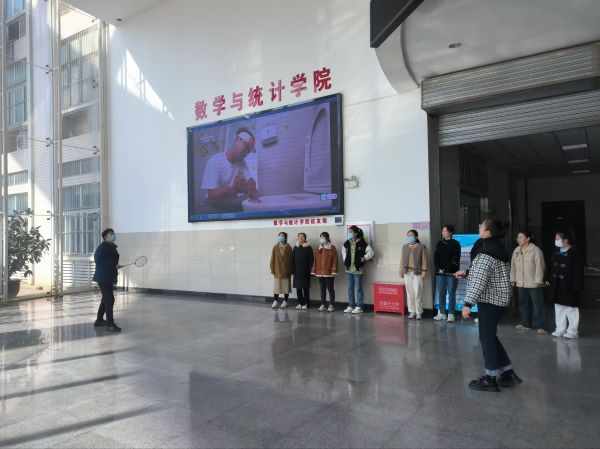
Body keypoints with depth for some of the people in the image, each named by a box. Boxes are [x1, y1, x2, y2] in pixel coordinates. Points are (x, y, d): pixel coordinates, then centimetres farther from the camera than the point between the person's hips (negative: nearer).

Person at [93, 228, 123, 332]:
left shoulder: (112, 247, 13)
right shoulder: (103, 247, -14)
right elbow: (99, 261, -20)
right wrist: (114, 266, -22)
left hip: (108, 277, 10)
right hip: (103, 277, -10)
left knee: (106, 299, 18)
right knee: (110, 299, -9)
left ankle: (99, 320, 30)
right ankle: (110, 323, -4)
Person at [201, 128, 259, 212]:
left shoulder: (242, 162, 6)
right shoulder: (214, 161, -15)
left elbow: (252, 183, -2)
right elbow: (211, 195, -21)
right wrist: (235, 189, -35)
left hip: (235, 206, 6)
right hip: (217, 208, -6)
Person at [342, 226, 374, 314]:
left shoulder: (362, 243, -9)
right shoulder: (346, 243, 7)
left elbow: (370, 251, -9)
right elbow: (343, 251, 25)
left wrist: (365, 258, -20)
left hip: (358, 269, -6)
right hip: (349, 269, 6)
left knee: (358, 288, 1)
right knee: (350, 289, 12)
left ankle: (359, 307, 9)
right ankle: (351, 306, 21)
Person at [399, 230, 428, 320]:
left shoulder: (421, 247, -1)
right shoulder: (405, 247, 12)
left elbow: (424, 261, -3)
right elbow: (402, 260, 13)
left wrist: (424, 272, -9)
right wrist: (401, 272, 9)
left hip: (417, 273, -4)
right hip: (407, 273, 4)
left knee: (418, 293, -3)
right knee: (410, 293, 6)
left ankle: (419, 312, 8)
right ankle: (412, 311, 15)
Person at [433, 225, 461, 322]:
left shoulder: (455, 244, 0)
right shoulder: (439, 243, 12)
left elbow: (455, 259, -7)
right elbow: (435, 257, 8)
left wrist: (445, 269, -12)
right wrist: (439, 269, -6)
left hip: (451, 273, -4)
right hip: (440, 273, 4)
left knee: (451, 293, -1)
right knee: (441, 293, 5)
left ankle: (451, 314, 4)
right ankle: (442, 313, 12)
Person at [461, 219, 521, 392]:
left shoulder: (486, 254, -19)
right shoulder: (499, 249, 11)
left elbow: (479, 281, -24)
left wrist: (468, 303, -24)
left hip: (489, 300, -9)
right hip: (498, 299, 9)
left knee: (487, 337, 0)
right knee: (490, 336, 17)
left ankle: (490, 379, 9)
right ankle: (508, 373, 24)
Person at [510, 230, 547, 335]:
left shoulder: (536, 250, -11)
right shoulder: (516, 251, 9)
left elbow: (539, 266, -13)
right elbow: (513, 266, 14)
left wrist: (538, 281, -16)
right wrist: (513, 279, 13)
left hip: (533, 283, -7)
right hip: (521, 283, 7)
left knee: (538, 305, -3)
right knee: (523, 304, 14)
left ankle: (541, 326, 1)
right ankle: (525, 323, 26)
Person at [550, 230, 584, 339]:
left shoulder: (575, 253, -12)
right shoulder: (556, 252, 9)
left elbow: (578, 272, -14)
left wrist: (577, 287, -17)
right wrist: (551, 282, 12)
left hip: (569, 286, -7)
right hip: (557, 287, 7)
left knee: (571, 309, 3)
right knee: (559, 308, 12)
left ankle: (573, 331, 13)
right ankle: (560, 329, 21)